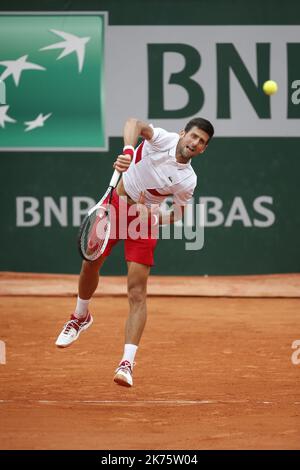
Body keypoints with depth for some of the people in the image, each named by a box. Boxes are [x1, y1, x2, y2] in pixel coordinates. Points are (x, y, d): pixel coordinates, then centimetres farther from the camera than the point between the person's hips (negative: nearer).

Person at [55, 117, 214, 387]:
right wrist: (128, 151, -52)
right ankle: (81, 317, 38)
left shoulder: (188, 180, -12)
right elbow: (136, 124, -34)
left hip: (144, 221, -1)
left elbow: (177, 215, -1)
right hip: (116, 203, 1)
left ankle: (127, 363, -16)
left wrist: (152, 217, -20)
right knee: (91, 264, 6)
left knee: (137, 292, -11)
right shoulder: (162, 139, -15)